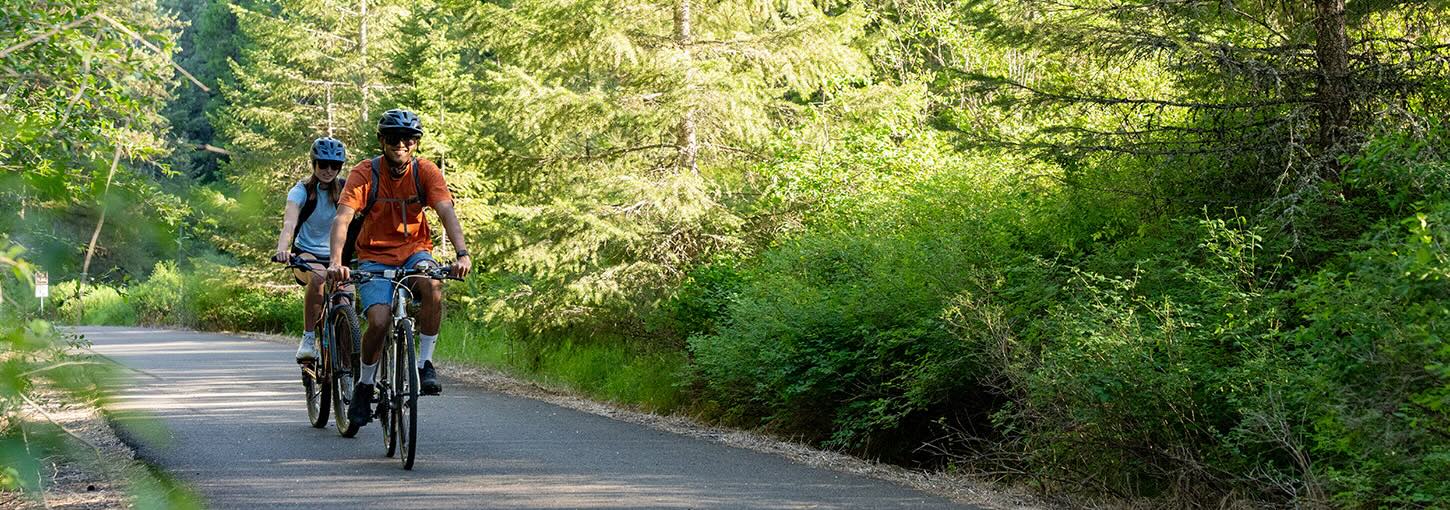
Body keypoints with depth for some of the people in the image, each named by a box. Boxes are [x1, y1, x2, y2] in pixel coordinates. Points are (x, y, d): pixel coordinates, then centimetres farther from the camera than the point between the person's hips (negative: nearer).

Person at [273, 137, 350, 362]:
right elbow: (289, 222, -27)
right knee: (318, 278, -36)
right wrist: (282, 250, -47)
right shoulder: (301, 191, -10)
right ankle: (308, 339, -26)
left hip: (335, 256, 3)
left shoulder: (345, 189, -3)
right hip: (306, 254, -3)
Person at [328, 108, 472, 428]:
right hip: (374, 258, -1)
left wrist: (462, 253, -37)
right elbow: (342, 219, -22)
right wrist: (336, 261, -39)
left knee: (433, 284, -34)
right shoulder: (365, 174, -12)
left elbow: (446, 212, -19)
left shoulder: (425, 171, -8)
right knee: (379, 321, -23)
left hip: (414, 251, 1)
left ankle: (426, 363, -18)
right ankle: (364, 387, 4)